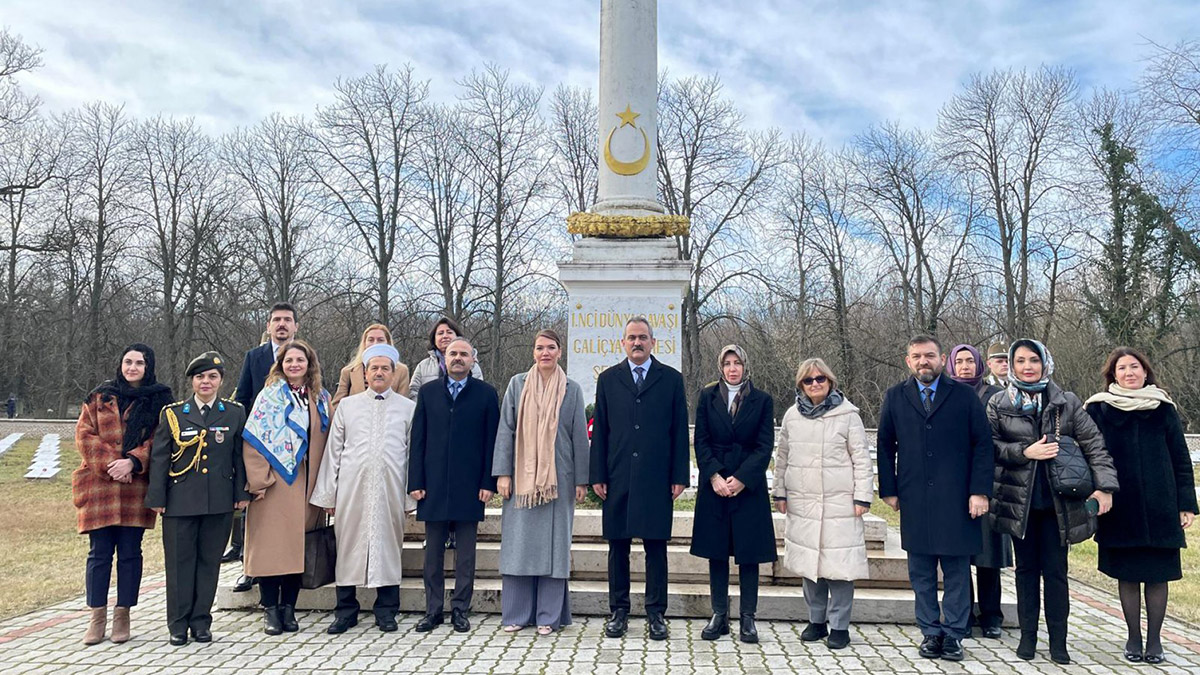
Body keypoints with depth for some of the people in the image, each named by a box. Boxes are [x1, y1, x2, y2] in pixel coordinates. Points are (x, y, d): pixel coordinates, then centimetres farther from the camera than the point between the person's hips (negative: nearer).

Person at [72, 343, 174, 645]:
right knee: (99, 552, 3)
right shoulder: (100, 397, 11)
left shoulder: (159, 400, 6)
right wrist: (111, 463, -10)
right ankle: (97, 616, 14)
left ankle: (123, 615, 14)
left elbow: (158, 441, -1)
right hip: (99, 485, 1)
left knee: (130, 552, 4)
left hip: (136, 488, -1)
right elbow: (84, 435, 4)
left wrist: (132, 462, -16)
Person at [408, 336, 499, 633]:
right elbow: (418, 439, 5)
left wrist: (488, 482, -7)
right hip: (434, 484, 2)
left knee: (466, 552, 6)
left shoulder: (486, 393, 2)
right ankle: (433, 609, 18)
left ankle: (460, 609, 16)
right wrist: (416, 482, -1)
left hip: (469, 485, -1)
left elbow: (491, 441, 0)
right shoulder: (428, 391, 7)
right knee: (433, 551, 8)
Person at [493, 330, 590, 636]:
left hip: (558, 477, 0)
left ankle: (549, 616, 11)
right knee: (519, 540, 2)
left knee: (554, 541, 2)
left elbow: (579, 435, 5)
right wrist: (503, 473, -4)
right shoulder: (517, 384, 5)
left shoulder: (571, 389, 5)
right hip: (522, 476, 0)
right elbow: (505, 429, 3)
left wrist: (581, 479, 0)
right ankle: (516, 613, 13)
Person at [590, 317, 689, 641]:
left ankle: (656, 614, 14)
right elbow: (600, 430, 8)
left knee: (656, 547, 3)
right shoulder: (608, 379, 9)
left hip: (656, 478, -1)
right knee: (617, 547, 7)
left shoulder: (671, 379, 6)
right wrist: (598, 475, 2)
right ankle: (619, 611, 19)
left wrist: (679, 477, -2)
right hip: (618, 478, 1)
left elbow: (680, 431, 4)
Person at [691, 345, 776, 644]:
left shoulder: (762, 400, 3)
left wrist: (742, 479, -12)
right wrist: (715, 476, -11)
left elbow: (765, 446, -2)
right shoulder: (707, 397, 5)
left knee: (749, 553, 2)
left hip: (749, 485, -1)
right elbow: (701, 441, 2)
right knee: (716, 551, 6)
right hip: (714, 483, 1)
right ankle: (719, 616, 15)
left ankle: (747, 618, 11)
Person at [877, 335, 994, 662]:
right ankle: (931, 632, 19)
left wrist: (980, 491, -7)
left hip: (956, 501, -1)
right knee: (921, 574, 8)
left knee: (957, 573, 6)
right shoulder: (895, 398, 7)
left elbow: (983, 445, 0)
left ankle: (953, 634, 17)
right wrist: (889, 490, 3)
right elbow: (885, 447, 9)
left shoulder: (965, 396, 2)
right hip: (913, 501, 1)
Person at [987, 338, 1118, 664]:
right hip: (1019, 500, 0)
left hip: (1058, 500, 0)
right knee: (1026, 568, 9)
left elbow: (1094, 444, 1)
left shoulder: (1067, 402, 2)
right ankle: (1028, 636, 18)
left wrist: (1104, 486, -7)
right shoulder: (998, 404, 2)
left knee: (1055, 570, 2)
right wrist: (1025, 452, -14)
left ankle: (1058, 641, 12)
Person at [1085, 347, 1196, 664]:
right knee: (1127, 573, 6)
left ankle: (1154, 639, 15)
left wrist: (1186, 504, 2)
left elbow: (1180, 457, 7)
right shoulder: (1098, 409, 1)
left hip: (1159, 506, 1)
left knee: (1157, 573, 4)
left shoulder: (1163, 409, 5)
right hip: (1120, 508, -1)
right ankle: (1133, 637, 18)